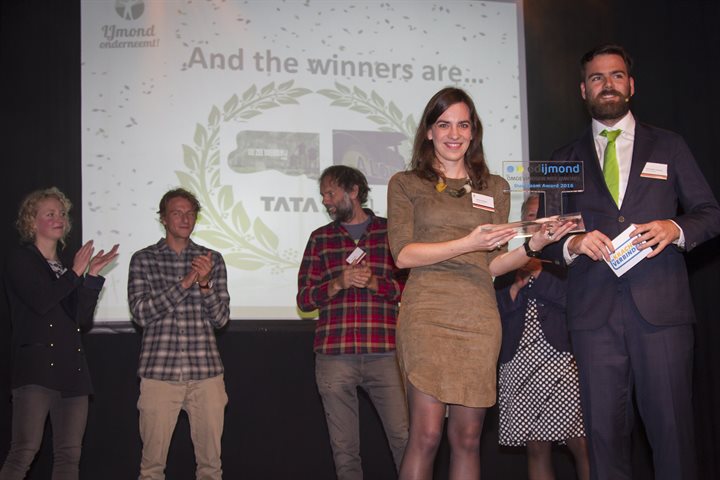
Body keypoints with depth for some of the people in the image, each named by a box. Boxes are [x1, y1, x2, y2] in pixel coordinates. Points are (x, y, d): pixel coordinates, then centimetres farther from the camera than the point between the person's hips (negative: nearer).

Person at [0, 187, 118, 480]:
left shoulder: (66, 267, 20)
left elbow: (83, 321, 10)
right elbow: (40, 301, -13)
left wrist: (92, 276, 2)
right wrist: (75, 273, -4)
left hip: (71, 369, 6)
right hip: (37, 367, -6)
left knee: (69, 454, 3)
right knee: (26, 448, -16)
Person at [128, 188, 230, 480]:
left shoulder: (212, 259, 9)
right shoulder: (143, 259, 5)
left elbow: (221, 318, 4)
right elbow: (140, 313, -7)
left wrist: (205, 283, -14)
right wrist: (184, 282, -16)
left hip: (206, 373, 2)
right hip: (159, 372, -1)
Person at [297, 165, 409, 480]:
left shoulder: (391, 232, 10)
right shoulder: (320, 238, 16)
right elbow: (304, 298, 10)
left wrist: (375, 283, -10)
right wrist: (339, 283, -6)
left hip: (384, 355, -2)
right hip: (334, 356, 2)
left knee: (404, 439, -7)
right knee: (344, 449, 4)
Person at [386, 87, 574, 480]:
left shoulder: (494, 188, 18)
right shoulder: (405, 184, 9)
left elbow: (493, 265, 14)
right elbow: (403, 255, -3)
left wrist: (533, 245, -4)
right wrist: (467, 244, -13)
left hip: (479, 318, 3)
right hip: (427, 314, -3)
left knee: (467, 439, 3)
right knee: (426, 435, -11)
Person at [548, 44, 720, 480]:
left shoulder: (669, 147, 14)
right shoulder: (567, 159, 16)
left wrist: (675, 228, -9)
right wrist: (574, 243, -9)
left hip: (661, 308, -1)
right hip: (595, 310, 1)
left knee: (672, 427, -2)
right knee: (605, 431, 2)